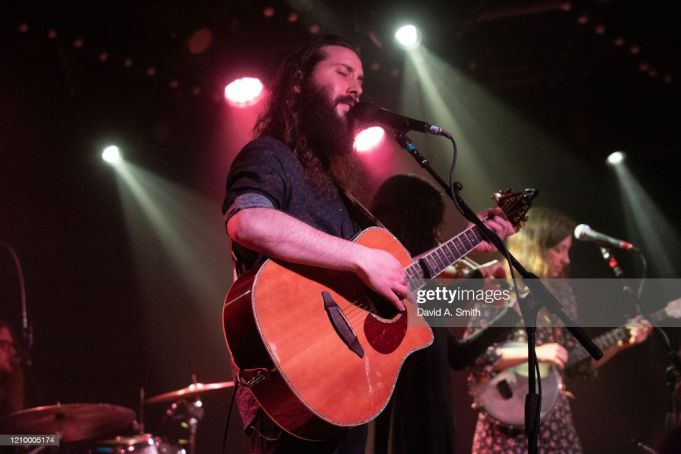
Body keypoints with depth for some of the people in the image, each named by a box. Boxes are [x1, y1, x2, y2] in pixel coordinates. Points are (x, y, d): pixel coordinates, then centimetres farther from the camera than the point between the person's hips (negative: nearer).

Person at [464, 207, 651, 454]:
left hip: (555, 418, 6)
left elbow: (576, 364, 12)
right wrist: (534, 353, -21)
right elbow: (473, 353, -17)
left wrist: (620, 343, 1)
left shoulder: (561, 294, 9)